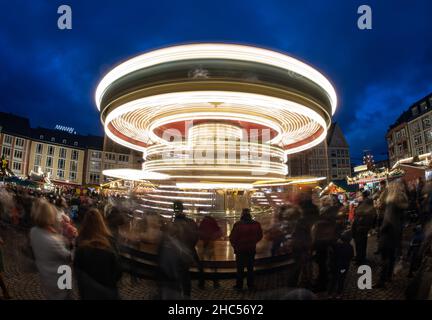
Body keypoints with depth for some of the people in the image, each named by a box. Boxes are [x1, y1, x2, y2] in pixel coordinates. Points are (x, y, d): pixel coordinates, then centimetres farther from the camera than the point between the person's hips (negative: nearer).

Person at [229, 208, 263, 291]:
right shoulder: (256, 224, -5)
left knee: (240, 268, 9)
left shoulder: (237, 225, -17)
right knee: (250, 267, 15)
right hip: (252, 249, 3)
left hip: (240, 249, -3)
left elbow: (232, 237, -12)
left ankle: (239, 285, 15)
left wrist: (235, 246, 4)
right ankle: (250, 285, 21)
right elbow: (260, 236, 8)